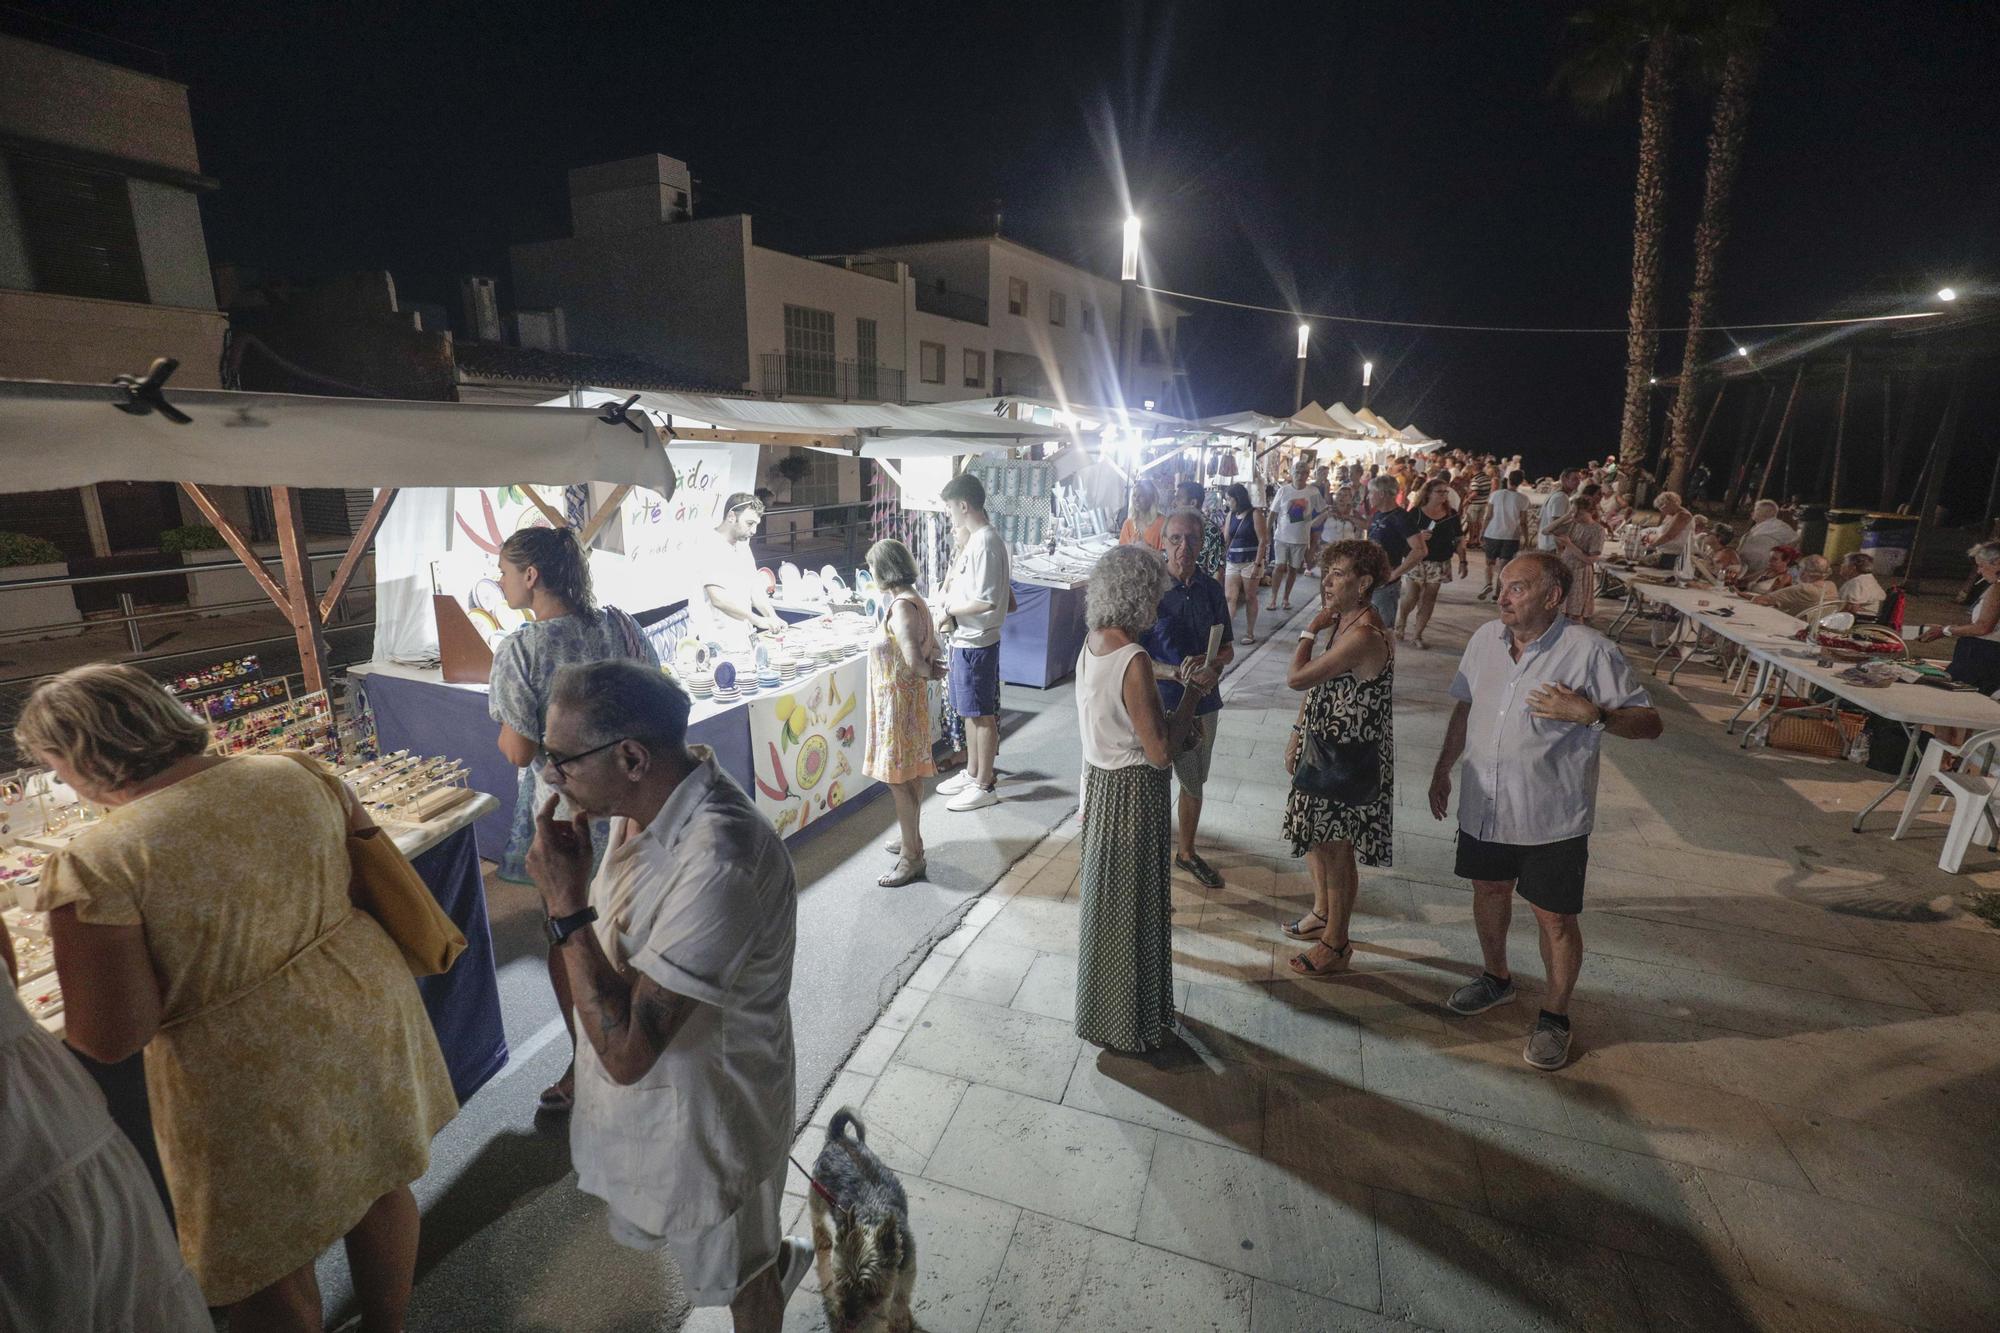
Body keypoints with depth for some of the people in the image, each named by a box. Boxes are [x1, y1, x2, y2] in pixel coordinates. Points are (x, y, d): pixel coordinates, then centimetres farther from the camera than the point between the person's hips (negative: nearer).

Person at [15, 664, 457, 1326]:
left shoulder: (93, 866, -22)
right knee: (381, 1179, 27)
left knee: (267, 1266, 21)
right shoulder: (296, 773, -8)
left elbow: (112, 1037, -18)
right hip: (368, 1012, 6)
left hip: (254, 1081, -5)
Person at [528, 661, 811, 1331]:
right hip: (654, 1088, 8)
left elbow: (626, 1051, -34)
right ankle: (774, 1258, 60)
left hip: (706, 1107, -8)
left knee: (738, 1276, 23)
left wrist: (566, 904, -32)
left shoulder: (719, 865, -40)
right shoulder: (653, 797, -10)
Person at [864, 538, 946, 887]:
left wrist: (928, 672, -11)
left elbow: (915, 663, -30)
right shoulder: (912, 601, 7)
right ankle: (911, 839, 34)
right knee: (910, 777, 20)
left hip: (899, 703, -10)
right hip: (907, 700, 10)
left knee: (899, 781, -1)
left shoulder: (902, 607, -23)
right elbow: (934, 651, 14)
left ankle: (912, 858, 9)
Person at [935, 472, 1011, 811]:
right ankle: (972, 772, 33)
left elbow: (987, 601, -26)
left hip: (975, 643, -10)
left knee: (981, 714, 2)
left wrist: (949, 610, -14)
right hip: (967, 639, 10)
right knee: (970, 711, 19)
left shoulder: (984, 543, -21)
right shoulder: (978, 538, 10)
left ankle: (984, 786, 14)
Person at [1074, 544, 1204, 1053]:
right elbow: (1161, 752, -23)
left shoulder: (1091, 644, 0)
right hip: (1132, 793, -9)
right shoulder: (1133, 660, -26)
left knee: (1104, 897, 23)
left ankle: (1104, 1007, 44)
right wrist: (1193, 693, -14)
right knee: (1130, 908, 9)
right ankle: (1128, 1024, 29)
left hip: (1101, 780, 9)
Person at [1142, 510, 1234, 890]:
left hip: (1203, 704, 5)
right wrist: (1178, 674, -26)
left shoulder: (1211, 590, 1)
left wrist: (1214, 666, -14)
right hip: (1159, 704, -5)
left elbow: (1228, 648, 8)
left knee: (1194, 783, 21)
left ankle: (1186, 851, 42)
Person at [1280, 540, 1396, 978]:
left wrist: (1311, 630, -16)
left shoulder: (1364, 636, -26)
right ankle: (1322, 914, 44)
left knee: (1336, 847, 4)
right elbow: (1317, 687, 13)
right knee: (1315, 835, 23)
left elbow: (1296, 677, -28)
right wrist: (1297, 737, 14)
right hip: (1324, 747, 10)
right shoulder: (1344, 622, 5)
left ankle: (1335, 943, 22)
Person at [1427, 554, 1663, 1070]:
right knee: (1489, 891, 21)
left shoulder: (1591, 651, -17)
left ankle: (1554, 1017, 29)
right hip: (1484, 805, 5)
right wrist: (1443, 769, 14)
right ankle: (1496, 978, 45)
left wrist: (1592, 714, -31)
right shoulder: (1485, 639, 0)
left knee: (1555, 918, 8)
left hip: (1552, 818, -5)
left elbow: (1649, 723, -12)